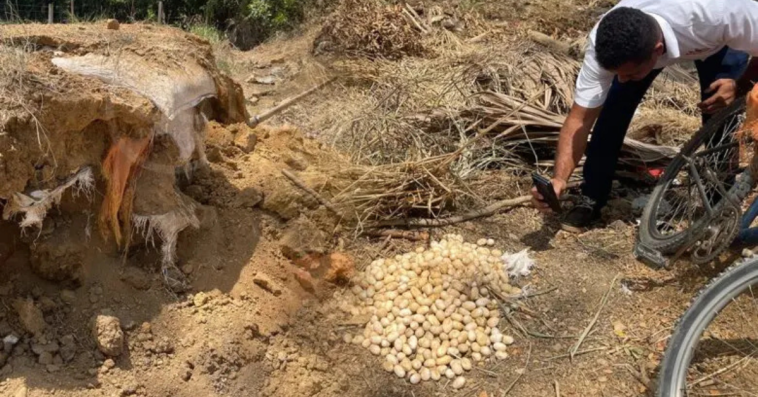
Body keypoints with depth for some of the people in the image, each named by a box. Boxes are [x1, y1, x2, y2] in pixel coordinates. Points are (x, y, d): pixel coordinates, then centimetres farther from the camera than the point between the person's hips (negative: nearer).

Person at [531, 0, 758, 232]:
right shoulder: (606, 44, -37)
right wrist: (559, 178, -43)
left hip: (717, 38, 0)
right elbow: (580, 119, -34)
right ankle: (591, 200, -1)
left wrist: (738, 87, -33)